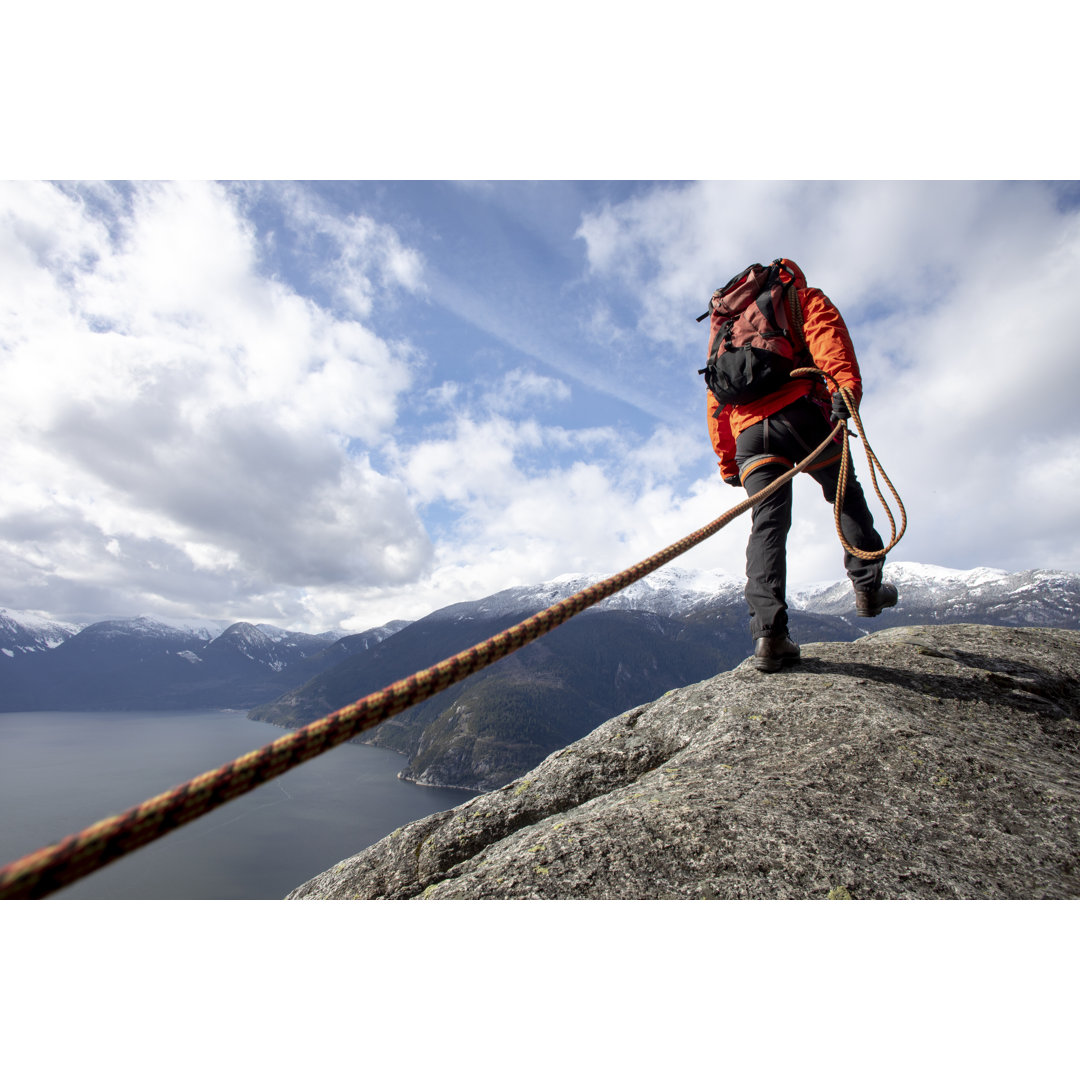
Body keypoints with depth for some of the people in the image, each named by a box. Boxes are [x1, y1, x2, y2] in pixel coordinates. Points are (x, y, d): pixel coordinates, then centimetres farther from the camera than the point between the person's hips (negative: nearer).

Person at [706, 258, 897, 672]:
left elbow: (717, 396, 24)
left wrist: (727, 460, 20)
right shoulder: (804, 298, 23)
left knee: (767, 524, -7)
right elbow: (827, 335, -3)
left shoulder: (725, 321, 34)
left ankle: (768, 632, -19)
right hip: (799, 412, -2)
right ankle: (868, 586, 18)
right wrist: (845, 388, -20)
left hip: (748, 429, 3)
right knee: (847, 498, 19)